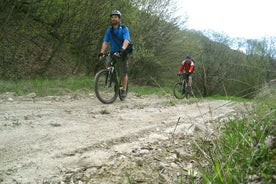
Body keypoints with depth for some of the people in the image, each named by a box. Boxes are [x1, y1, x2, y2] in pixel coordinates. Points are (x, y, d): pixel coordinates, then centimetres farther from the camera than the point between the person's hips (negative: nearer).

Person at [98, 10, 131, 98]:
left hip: (123, 53, -3)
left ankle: (124, 90, 15)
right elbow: (105, 42, -3)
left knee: (123, 73, -1)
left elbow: (126, 40, -25)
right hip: (113, 52, 4)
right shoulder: (109, 30, 3)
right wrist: (101, 52, -17)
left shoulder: (124, 29, -9)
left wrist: (122, 49, -43)